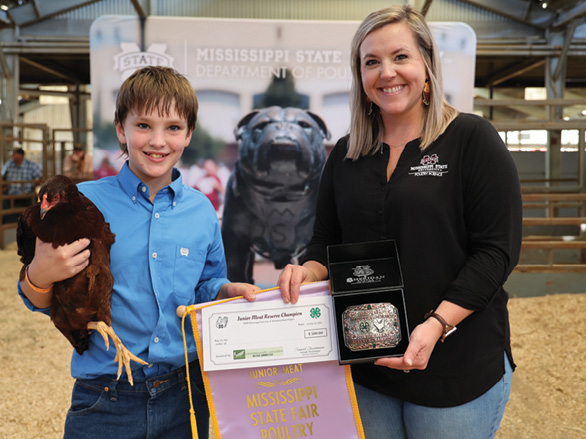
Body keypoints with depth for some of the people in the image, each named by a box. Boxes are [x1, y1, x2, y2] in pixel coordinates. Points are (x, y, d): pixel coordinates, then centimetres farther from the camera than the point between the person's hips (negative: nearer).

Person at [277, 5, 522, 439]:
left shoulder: (472, 138, -6)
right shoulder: (346, 155, 8)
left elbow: (498, 250, -11)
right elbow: (327, 243, 14)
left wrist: (437, 325, -20)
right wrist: (308, 270, -8)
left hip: (458, 366, -3)